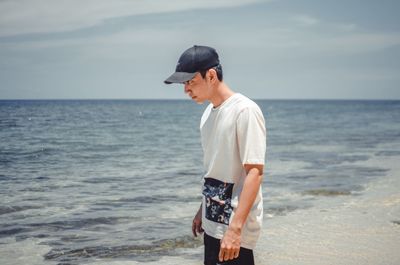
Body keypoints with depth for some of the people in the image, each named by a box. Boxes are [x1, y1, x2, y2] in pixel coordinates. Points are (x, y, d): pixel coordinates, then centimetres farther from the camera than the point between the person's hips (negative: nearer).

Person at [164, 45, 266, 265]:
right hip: (212, 223, 8)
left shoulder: (245, 110, -16)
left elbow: (254, 172, -21)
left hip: (235, 229, -8)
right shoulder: (208, 113, 10)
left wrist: (235, 228, -26)